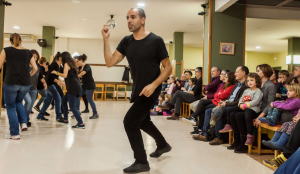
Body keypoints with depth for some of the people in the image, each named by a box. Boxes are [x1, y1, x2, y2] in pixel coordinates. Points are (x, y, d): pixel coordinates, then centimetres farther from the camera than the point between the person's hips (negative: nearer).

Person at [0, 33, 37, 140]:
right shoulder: (28, 52, 10)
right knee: (18, 102, 28)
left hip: (11, 82, -3)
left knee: (11, 107, 9)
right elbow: (35, 68, 9)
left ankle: (14, 133, 9)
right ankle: (23, 122, 10)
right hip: (25, 83, 3)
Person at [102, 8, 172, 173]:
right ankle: (163, 145, 48)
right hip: (137, 89, 7)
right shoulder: (126, 42, 0)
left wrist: (153, 85, -25)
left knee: (130, 121, -13)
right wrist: (106, 39, -14)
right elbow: (110, 62, -5)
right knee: (143, 121, 22)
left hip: (150, 90, -7)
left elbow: (168, 67, -12)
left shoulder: (155, 41, -15)